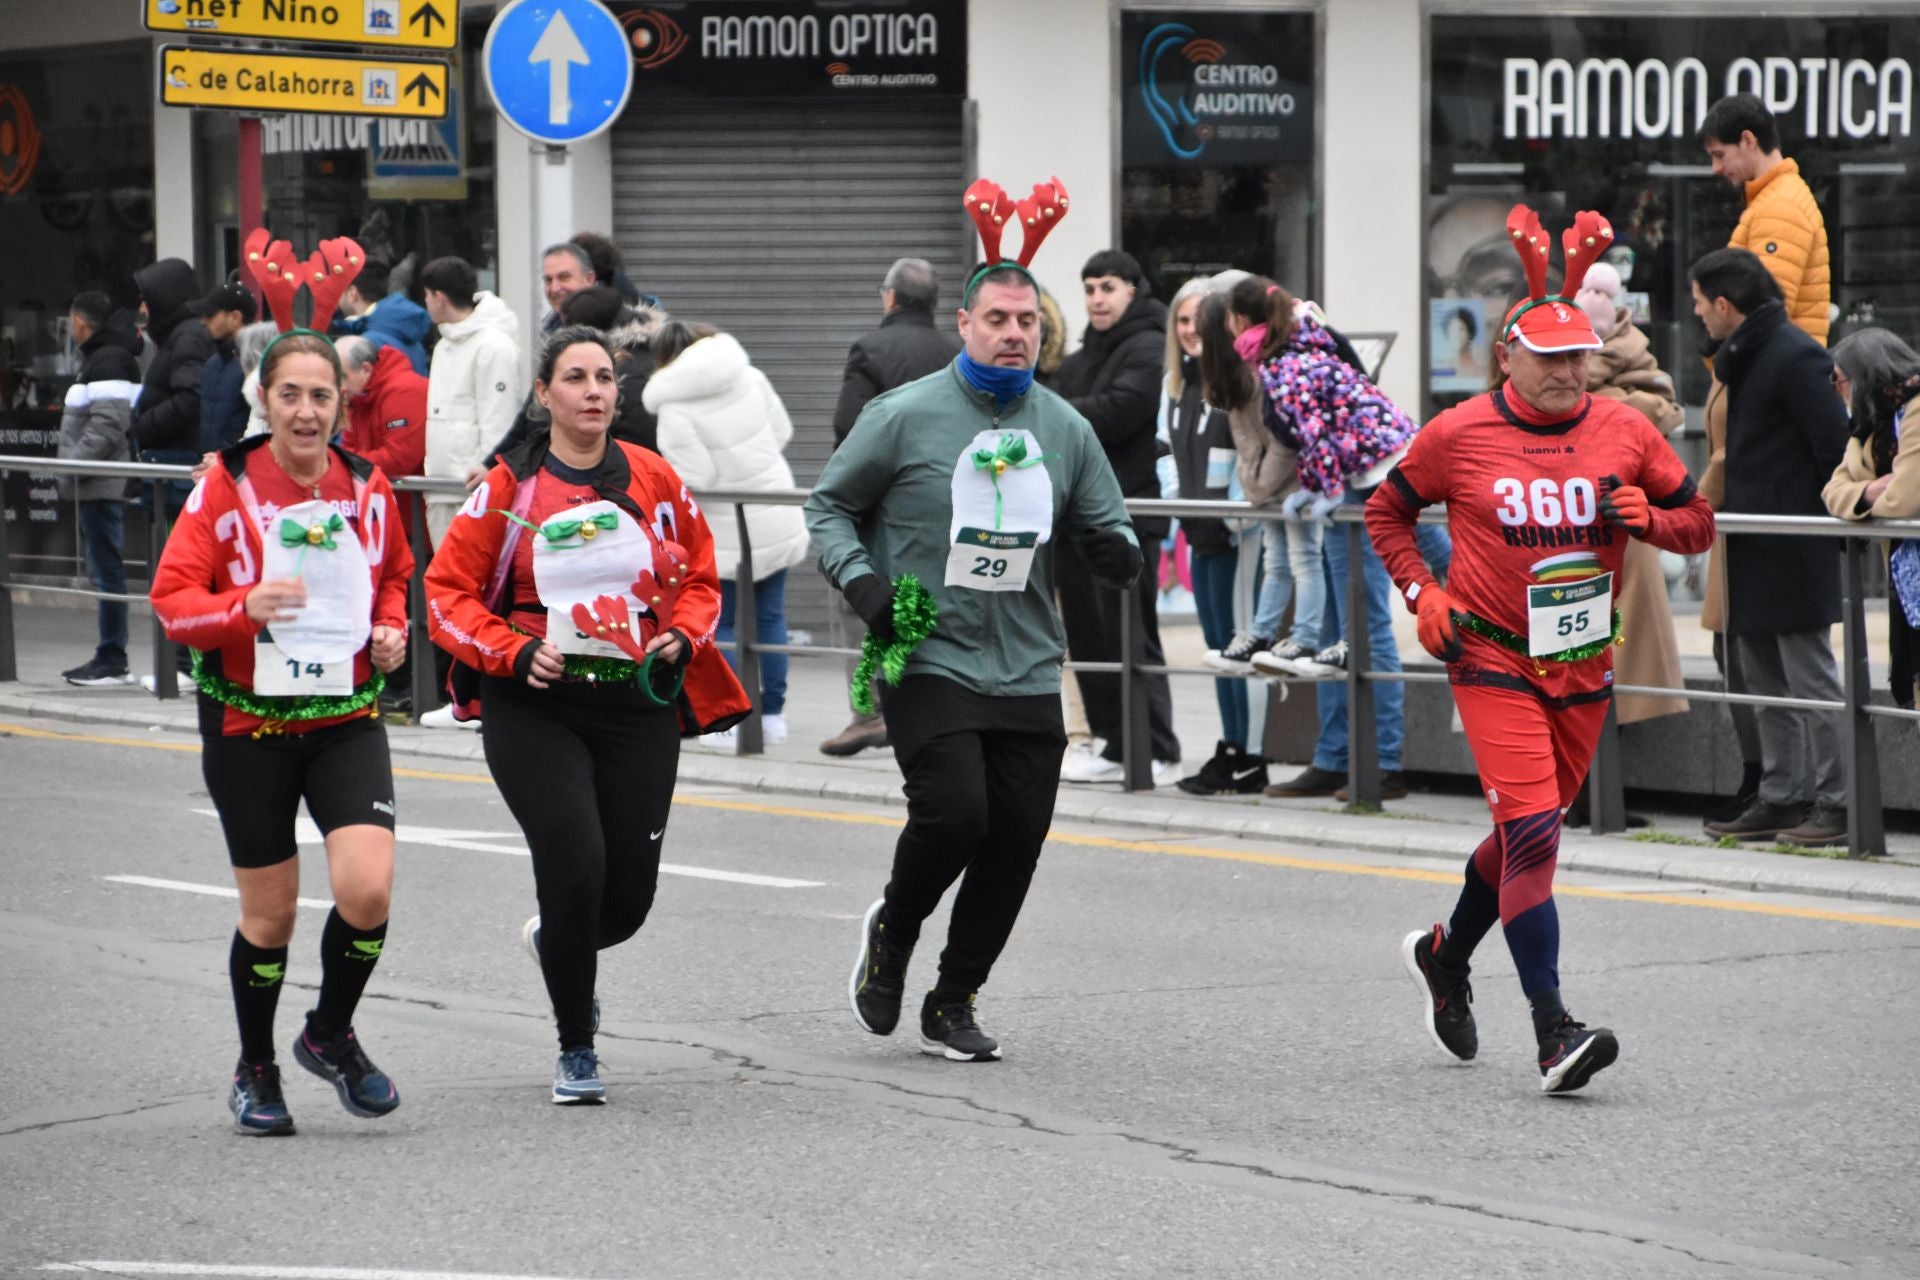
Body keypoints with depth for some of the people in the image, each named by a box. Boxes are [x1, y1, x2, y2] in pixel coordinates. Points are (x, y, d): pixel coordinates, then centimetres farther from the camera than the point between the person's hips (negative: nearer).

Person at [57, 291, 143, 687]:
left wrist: (74, 463, -18)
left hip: (103, 486, -11)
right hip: (97, 486, 11)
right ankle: (109, 657, 17)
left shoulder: (108, 361, -14)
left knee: (106, 569, -7)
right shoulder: (99, 358, 18)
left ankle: (112, 661, -6)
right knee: (102, 568, 13)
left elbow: (109, 424, -22)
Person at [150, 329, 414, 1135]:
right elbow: (171, 598, -10)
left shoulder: (367, 487, 2)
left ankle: (330, 1035, 13)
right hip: (248, 721, -2)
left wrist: (392, 628, 0)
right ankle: (255, 1072, 30)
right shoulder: (225, 487, -8)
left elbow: (395, 574, 20)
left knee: (368, 889, -16)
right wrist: (244, 607, -28)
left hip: (347, 717, 2)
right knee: (269, 916, 6)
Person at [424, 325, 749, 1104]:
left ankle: (555, 941, 40)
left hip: (640, 703, 3)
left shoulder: (655, 482, 6)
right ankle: (576, 1052, 4)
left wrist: (683, 638, -2)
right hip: (537, 707, -3)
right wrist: (516, 653, -14)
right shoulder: (509, 489, -2)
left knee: (629, 892, 1)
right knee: (575, 866, -16)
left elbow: (699, 578, 17)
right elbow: (447, 592, 0)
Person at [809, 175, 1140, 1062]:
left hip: (1027, 672, 4)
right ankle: (892, 930, 14)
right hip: (927, 661, -4)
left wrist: (1115, 550, -8)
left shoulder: (1065, 429, 9)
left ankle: (952, 1004, 17)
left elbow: (1106, 534, 16)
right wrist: (861, 581, -11)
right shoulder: (905, 415, -3)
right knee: (953, 815, -18)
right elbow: (829, 504, 6)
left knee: (1017, 839, 0)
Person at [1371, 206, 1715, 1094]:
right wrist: (1421, 593, -5)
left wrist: (1647, 519, -14)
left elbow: (1698, 523, 7)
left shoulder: (1624, 432, -1)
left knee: (1531, 827, 17)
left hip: (1584, 664, 4)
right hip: (1493, 661, -4)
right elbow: (1386, 512, 8)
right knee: (1531, 829, -16)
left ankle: (1445, 954, 44)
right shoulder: (1458, 436, -7)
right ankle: (1553, 1033, -19)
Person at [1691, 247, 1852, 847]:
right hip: (1754, 551, 10)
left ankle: (1837, 803, 0)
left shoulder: (1796, 358, -16)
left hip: (1793, 552, -10)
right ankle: (1779, 798, 19)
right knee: (1765, 684, 13)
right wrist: (1729, 507, 14)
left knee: (1810, 677, -5)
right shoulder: (1741, 358, 13)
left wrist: (1816, 521, -11)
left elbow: (1835, 449, -18)